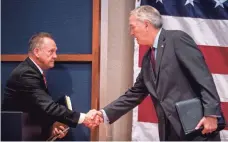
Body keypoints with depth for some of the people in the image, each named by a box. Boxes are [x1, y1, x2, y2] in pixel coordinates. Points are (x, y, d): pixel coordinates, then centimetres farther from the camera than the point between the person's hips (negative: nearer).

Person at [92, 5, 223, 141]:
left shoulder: (177, 39, -7)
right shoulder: (148, 58, 17)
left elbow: (203, 76, -13)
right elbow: (135, 94, 19)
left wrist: (211, 113, -20)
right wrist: (104, 114, 11)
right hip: (170, 131, 8)